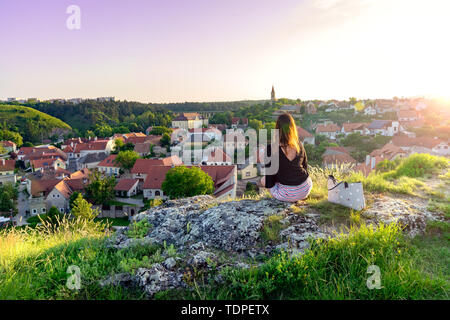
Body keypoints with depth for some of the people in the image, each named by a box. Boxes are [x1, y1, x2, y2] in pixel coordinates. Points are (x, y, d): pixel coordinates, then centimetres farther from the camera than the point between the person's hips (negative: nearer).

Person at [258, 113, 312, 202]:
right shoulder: (299, 145, -7)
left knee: (264, 180, 22)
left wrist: (263, 182, 9)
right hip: (306, 190, 4)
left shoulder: (272, 149, -20)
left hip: (287, 194, -4)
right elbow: (305, 167, 11)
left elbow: (269, 183, -13)